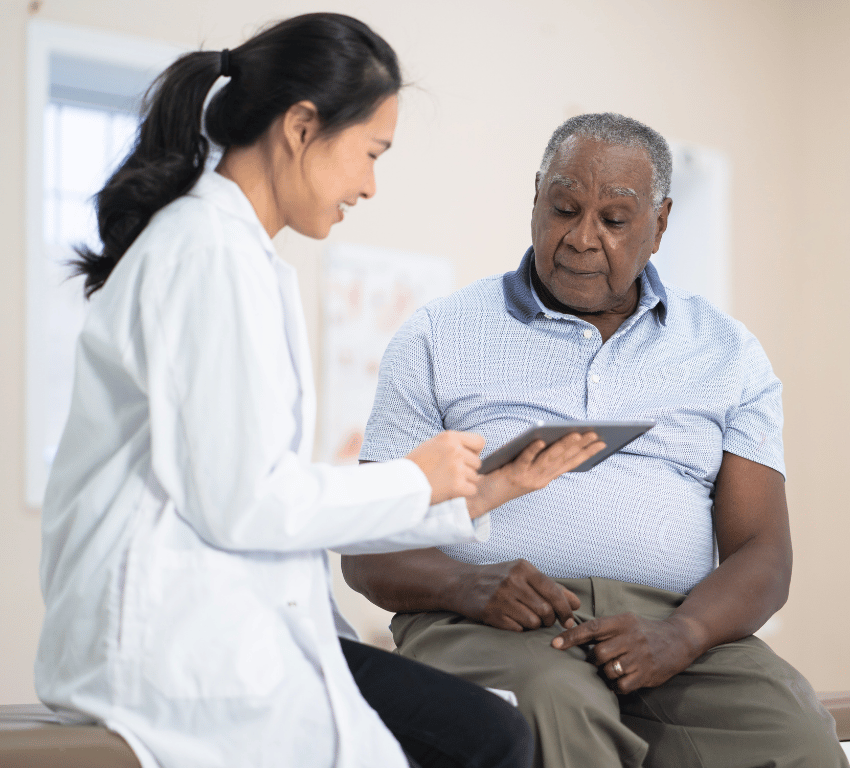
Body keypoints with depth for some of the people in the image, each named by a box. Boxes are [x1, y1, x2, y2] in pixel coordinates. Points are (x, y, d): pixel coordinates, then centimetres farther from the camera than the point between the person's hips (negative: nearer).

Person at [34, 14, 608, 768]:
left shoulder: (243, 256, 19)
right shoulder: (213, 253, -12)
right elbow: (241, 501, -18)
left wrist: (479, 494, 14)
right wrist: (416, 480, -4)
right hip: (174, 642, -9)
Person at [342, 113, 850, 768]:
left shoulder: (727, 353, 17)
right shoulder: (439, 340, 12)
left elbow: (761, 554, 8)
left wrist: (680, 636, -15)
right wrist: (469, 586, -17)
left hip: (671, 623, 2)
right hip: (488, 625, -2)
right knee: (553, 704, -38)